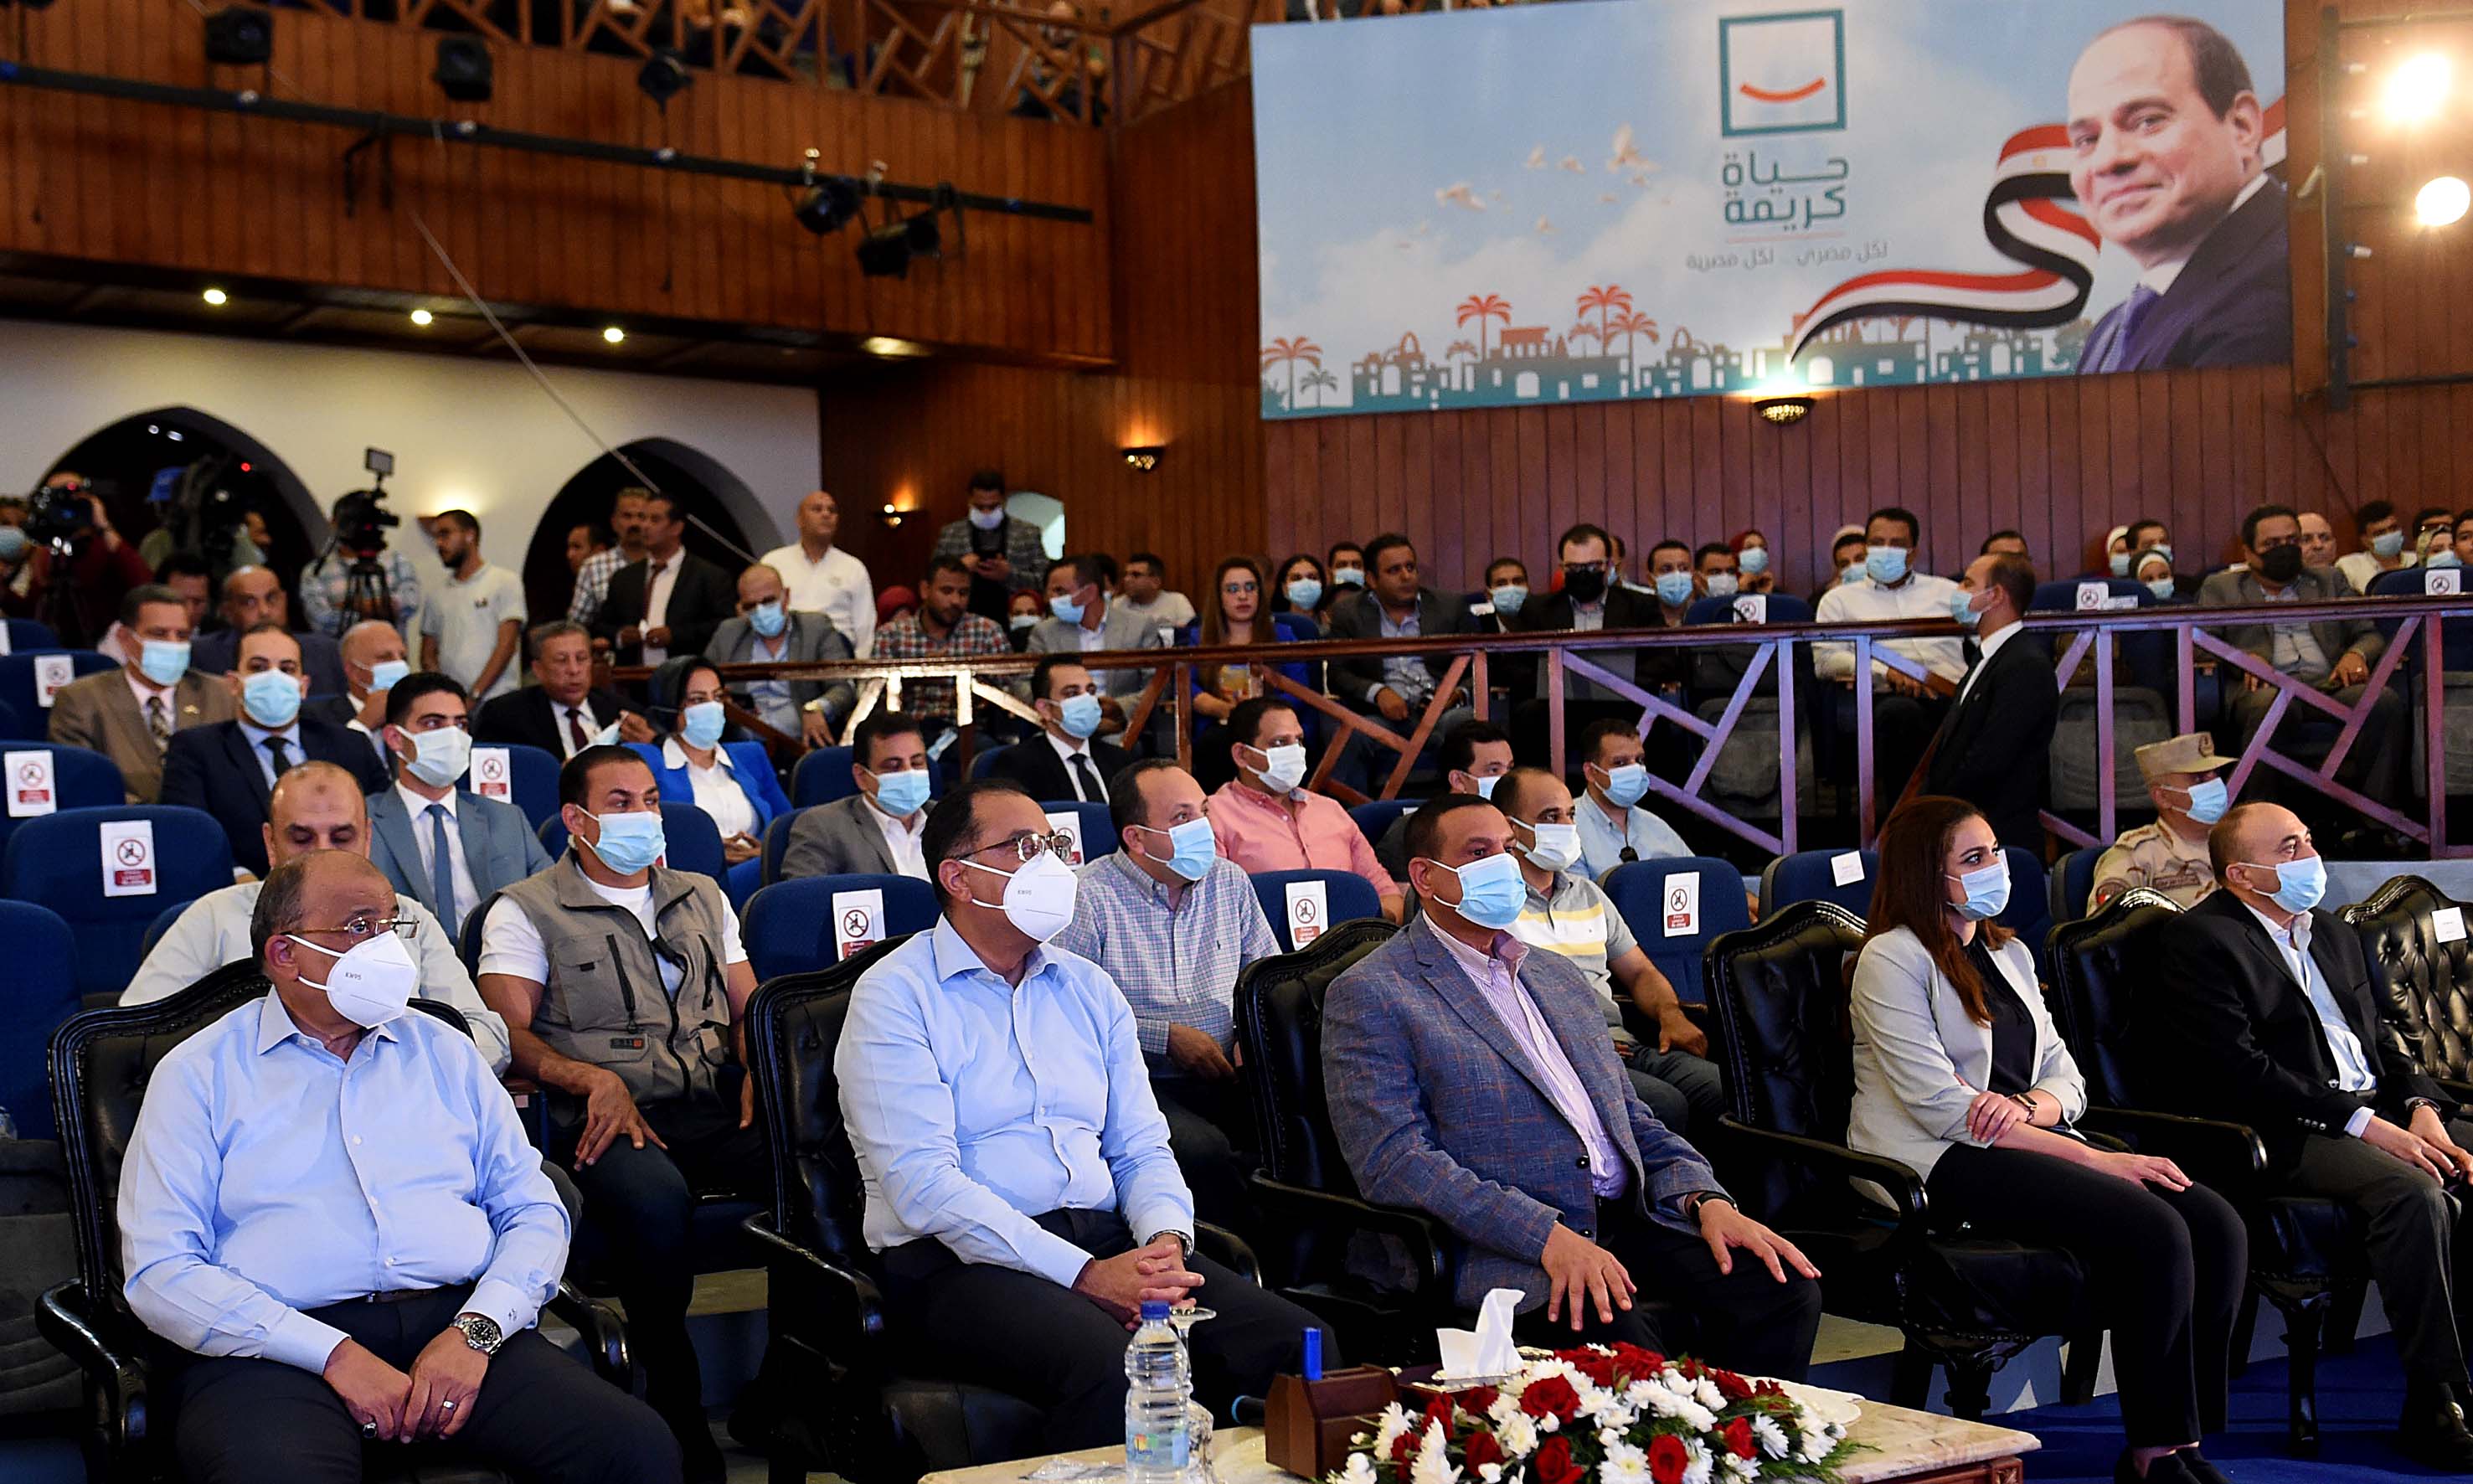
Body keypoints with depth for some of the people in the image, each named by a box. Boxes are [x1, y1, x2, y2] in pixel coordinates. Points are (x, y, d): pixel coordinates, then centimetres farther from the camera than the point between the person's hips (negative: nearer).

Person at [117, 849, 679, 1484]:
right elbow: (159, 1271, -3)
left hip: (457, 1321, 3)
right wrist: (336, 1356, -13)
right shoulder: (199, 1074, 8)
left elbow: (535, 1210, 12)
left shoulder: (444, 1051, 18)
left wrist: (475, 1331, -8)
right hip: (278, 1353, -3)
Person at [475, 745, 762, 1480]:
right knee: (655, 1196, -39)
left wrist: (760, 1069, 1)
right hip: (613, 1115, -4)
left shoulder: (702, 896, 24)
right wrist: (592, 1079, -17)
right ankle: (676, 1413, -22)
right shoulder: (526, 911, 10)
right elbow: (507, 1031, 0)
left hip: (718, 1105, 4)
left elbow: (751, 1005, 23)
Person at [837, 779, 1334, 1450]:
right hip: (961, 1263, -5)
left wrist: (1165, 1242, -8)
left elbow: (1141, 1149, 16)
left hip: (1108, 1242, 6)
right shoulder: (895, 996, -3)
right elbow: (923, 1183, -14)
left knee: (1300, 1343, -19)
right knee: (1106, 1362, -37)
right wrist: (1084, 1275, -21)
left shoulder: (1089, 987, 18)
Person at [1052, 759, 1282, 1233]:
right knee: (1201, 1149, -34)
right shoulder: (1089, 899, -5)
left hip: (1225, 1081, 5)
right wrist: (1168, 1037, -13)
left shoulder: (1229, 882, 14)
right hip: (1139, 1085, -5)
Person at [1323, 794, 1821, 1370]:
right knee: (1621, 1340, -35)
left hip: (1629, 1215, 7)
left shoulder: (1558, 977, 24)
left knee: (1783, 1289, -16)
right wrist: (1547, 1236, -22)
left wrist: (1706, 1199, 4)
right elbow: (1392, 1161, -12)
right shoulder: (1370, 995, 0)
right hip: (1506, 1251, -7)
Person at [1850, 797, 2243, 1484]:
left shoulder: (2009, 953, 21)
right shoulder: (1893, 958, -4)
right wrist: (2095, 1159, -16)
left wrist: (2032, 1107, -11)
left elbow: (2067, 1078, 17)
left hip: (2028, 1141, 8)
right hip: (1943, 1163, -8)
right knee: (2154, 1232, -27)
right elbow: (1942, 1107, -14)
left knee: (2218, 1227, -16)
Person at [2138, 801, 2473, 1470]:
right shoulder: (2197, 940, -6)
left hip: (2378, 1109, 8)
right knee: (2417, 1193, -31)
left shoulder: (2334, 933, 22)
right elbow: (2242, 1070, -15)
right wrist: (2362, 1123, -18)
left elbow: (2380, 1039, 21)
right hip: (2287, 1135, -8)